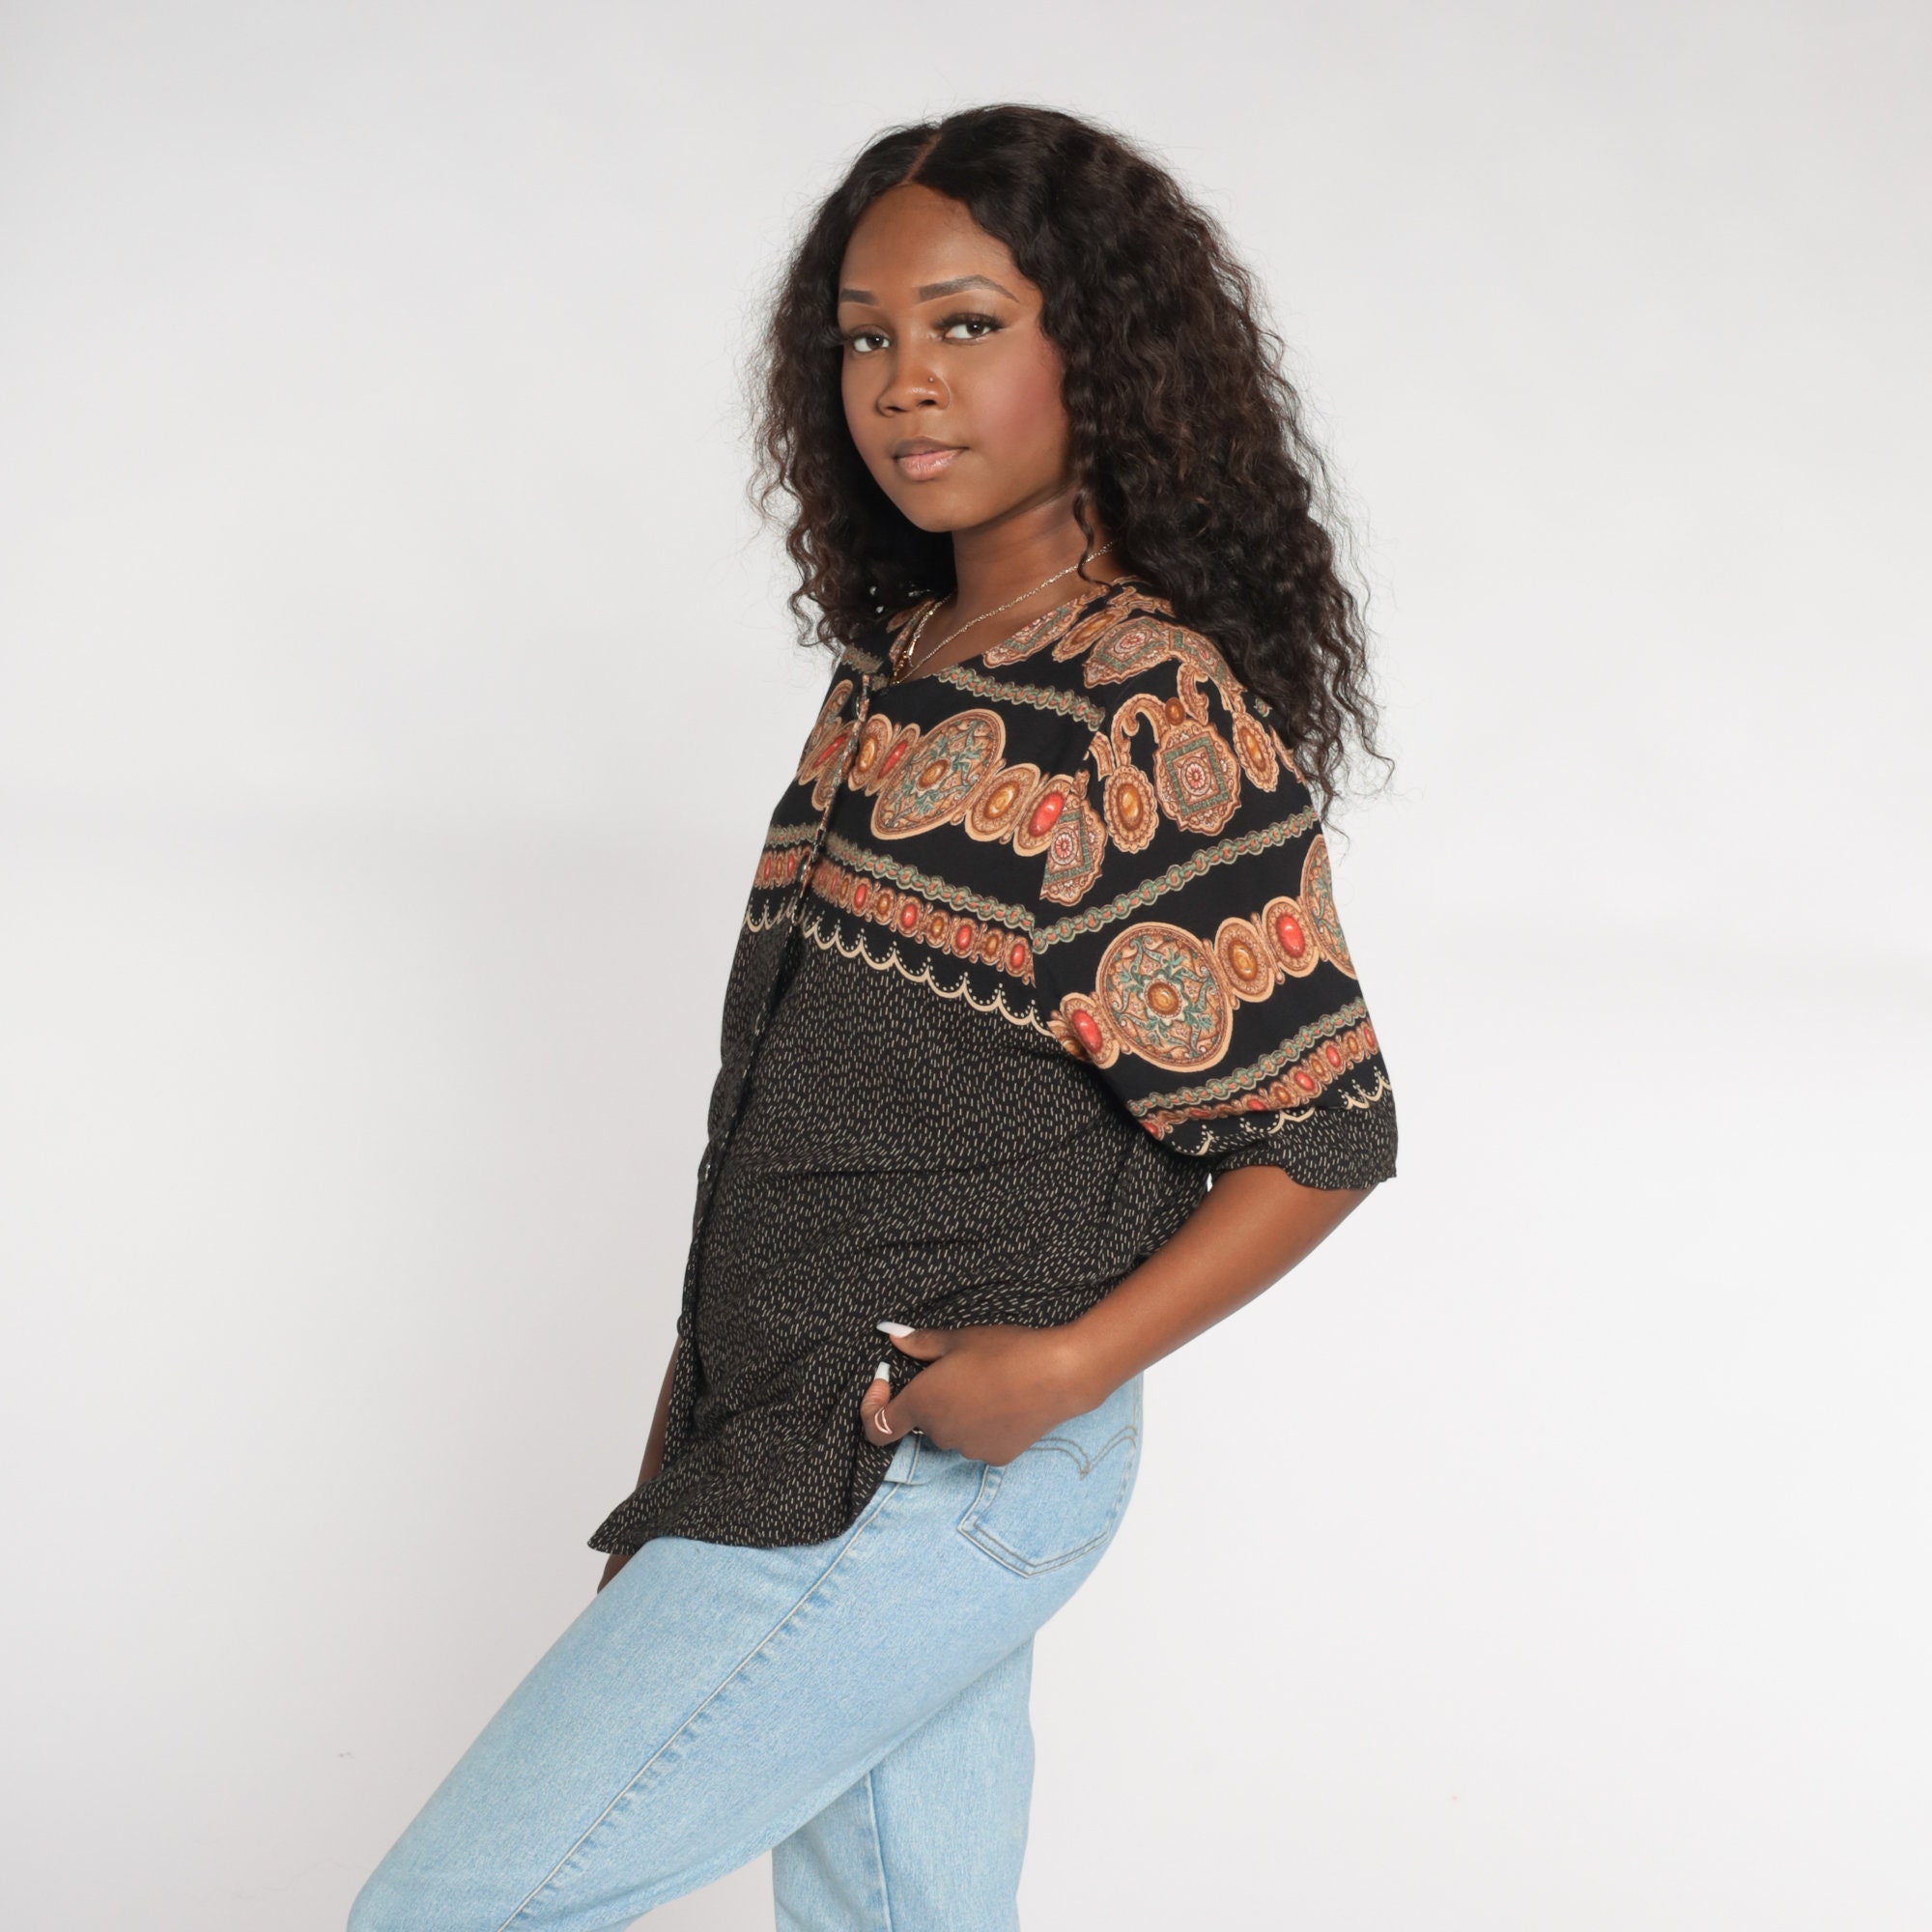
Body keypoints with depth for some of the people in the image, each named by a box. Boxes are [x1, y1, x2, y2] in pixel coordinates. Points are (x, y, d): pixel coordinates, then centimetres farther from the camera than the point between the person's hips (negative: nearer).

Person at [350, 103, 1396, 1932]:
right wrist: (701, 1404, 14)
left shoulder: (1155, 711, -17)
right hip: (809, 1448, 8)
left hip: (927, 1477, -8)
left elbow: (1325, 1130, -15)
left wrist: (1066, 1365, -20)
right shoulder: (897, 666, 10)